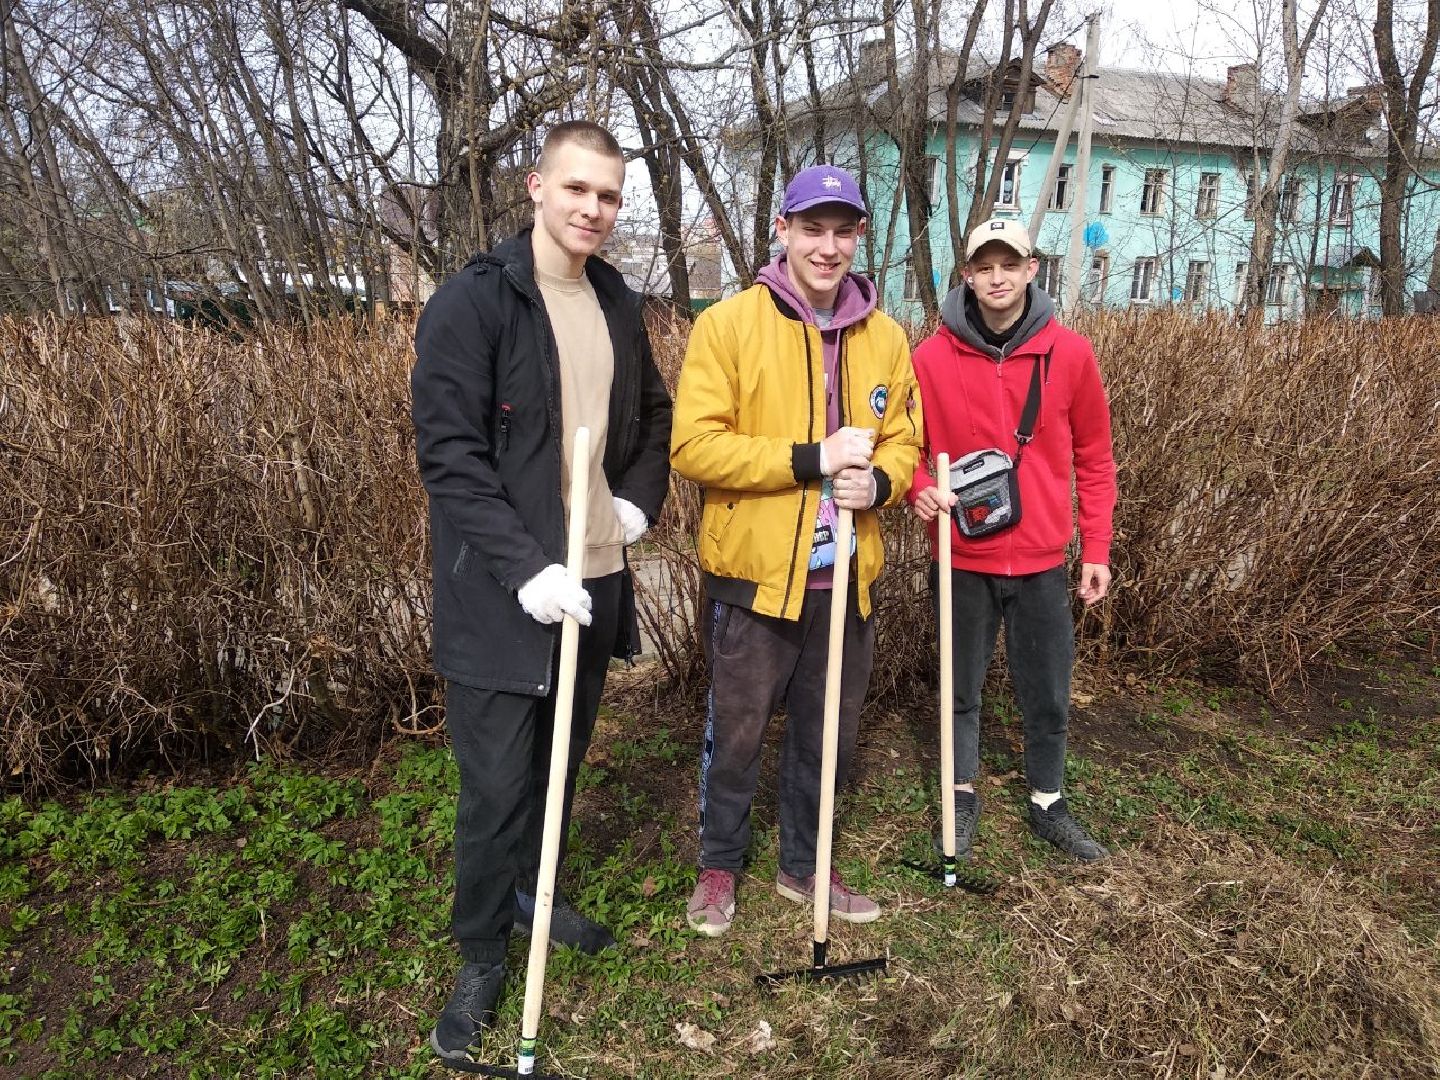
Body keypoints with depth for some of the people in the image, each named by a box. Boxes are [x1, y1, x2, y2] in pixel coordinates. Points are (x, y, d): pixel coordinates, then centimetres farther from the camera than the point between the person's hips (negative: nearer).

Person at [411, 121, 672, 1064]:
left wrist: (639, 500, 4)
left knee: (562, 763, 20)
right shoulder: (473, 303, -11)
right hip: (505, 595, -6)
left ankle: (535, 891, 43)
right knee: (497, 784, 3)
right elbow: (450, 453, -16)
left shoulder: (619, 305, 9)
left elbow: (653, 415, 21)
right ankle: (483, 952, 25)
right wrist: (526, 567, -23)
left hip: (597, 580, 6)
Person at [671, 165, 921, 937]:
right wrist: (812, 459, -21)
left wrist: (878, 481, -11)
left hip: (846, 577, 4)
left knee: (827, 736, 17)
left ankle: (803, 867, 39)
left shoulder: (886, 338, 5)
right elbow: (693, 446, -16)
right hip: (755, 574, -4)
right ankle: (719, 866, 36)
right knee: (735, 734, 11)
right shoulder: (729, 324, -9)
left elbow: (903, 440, 12)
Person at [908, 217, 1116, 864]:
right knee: (962, 688, 14)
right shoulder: (932, 357, -7)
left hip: (1041, 560, 1)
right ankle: (963, 800, 34)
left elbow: (1094, 458, 4)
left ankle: (1048, 805, 34)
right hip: (963, 557, -1)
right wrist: (920, 489, -18)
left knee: (1048, 693, 13)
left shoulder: (1070, 354, -4)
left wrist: (1096, 548, 2)